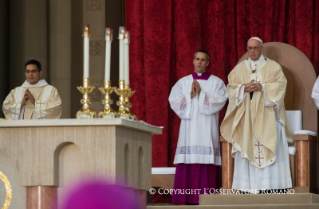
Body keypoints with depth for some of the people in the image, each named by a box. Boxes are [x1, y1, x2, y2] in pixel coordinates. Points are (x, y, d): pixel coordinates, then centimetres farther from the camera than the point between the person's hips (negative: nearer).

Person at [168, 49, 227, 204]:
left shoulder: (216, 82, 9)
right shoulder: (183, 82, 14)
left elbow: (221, 99, -6)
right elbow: (173, 100, 3)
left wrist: (201, 94, -11)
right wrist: (190, 95, -10)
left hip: (207, 128, -1)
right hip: (188, 127, 2)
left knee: (206, 163, -8)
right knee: (187, 164, -6)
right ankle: (186, 197, -7)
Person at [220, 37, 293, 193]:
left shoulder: (273, 67, 8)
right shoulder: (239, 68, 14)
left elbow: (280, 84, -2)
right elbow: (231, 86, 8)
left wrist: (262, 87, -15)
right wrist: (243, 88, -12)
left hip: (266, 115, -2)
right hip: (246, 115, 2)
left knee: (269, 149, -9)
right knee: (247, 148, -6)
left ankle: (270, 185, -10)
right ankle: (249, 186, -8)